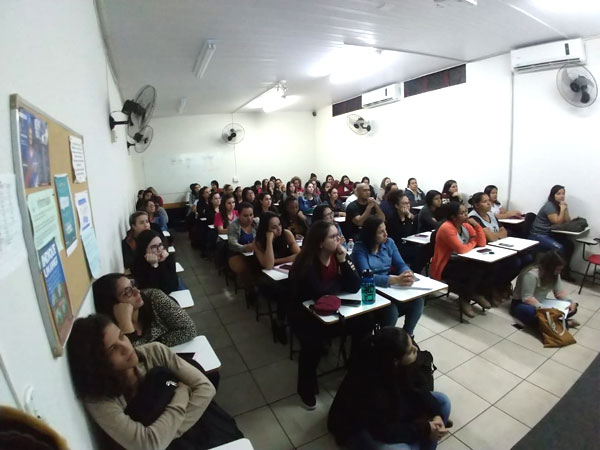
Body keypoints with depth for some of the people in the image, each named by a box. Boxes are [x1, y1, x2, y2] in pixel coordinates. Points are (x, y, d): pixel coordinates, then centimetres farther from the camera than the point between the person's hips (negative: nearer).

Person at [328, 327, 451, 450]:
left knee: (442, 401, -2)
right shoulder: (369, 385, -39)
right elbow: (384, 431, -28)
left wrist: (435, 414, -19)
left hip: (390, 408, 7)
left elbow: (418, 386, -6)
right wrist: (424, 430, -22)